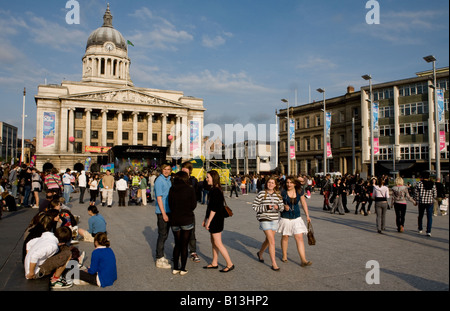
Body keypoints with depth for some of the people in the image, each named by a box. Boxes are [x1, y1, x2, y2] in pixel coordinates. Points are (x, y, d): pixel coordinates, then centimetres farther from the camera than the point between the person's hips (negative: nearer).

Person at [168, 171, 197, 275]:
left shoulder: (172, 190, -3)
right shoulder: (190, 189, -11)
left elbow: (170, 205, 2)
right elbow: (193, 205, -6)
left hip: (174, 220, 3)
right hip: (187, 220, -3)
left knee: (177, 244, 17)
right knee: (184, 245, 8)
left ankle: (175, 268, 21)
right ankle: (183, 269, 14)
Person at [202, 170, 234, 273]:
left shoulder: (215, 191, -19)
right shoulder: (213, 190, 12)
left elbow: (214, 208, -22)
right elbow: (210, 207, 17)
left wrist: (208, 221, -18)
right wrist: (205, 219, 19)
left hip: (216, 220, -10)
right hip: (214, 219, 10)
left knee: (218, 243, -4)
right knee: (213, 242, 15)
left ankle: (230, 264, 5)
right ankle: (214, 263, 25)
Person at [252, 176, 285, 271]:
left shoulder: (278, 194, 5)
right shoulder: (261, 194, -8)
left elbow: (282, 206, 11)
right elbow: (254, 206, -7)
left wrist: (278, 207, -12)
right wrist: (266, 207, -19)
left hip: (274, 220, 5)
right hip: (264, 219, -5)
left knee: (268, 240, 18)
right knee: (272, 241, -11)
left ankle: (260, 253, 45)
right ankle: (274, 264, -1)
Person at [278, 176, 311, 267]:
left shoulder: (299, 192, -1)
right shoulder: (283, 193, -9)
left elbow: (304, 204, 10)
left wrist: (307, 216, 10)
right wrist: (284, 206, -19)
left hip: (297, 218, 2)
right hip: (285, 218, -1)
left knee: (299, 238, -4)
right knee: (285, 237, 11)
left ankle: (303, 260, -4)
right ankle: (284, 256, 31)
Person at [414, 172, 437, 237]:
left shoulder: (419, 184, -7)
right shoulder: (433, 184, 0)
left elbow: (416, 194, -5)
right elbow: (435, 195, 4)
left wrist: (416, 201, 9)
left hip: (421, 202, 0)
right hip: (430, 202, 0)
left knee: (420, 216, 17)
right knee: (429, 217, 3)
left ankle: (420, 229, 31)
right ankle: (428, 231, -6)